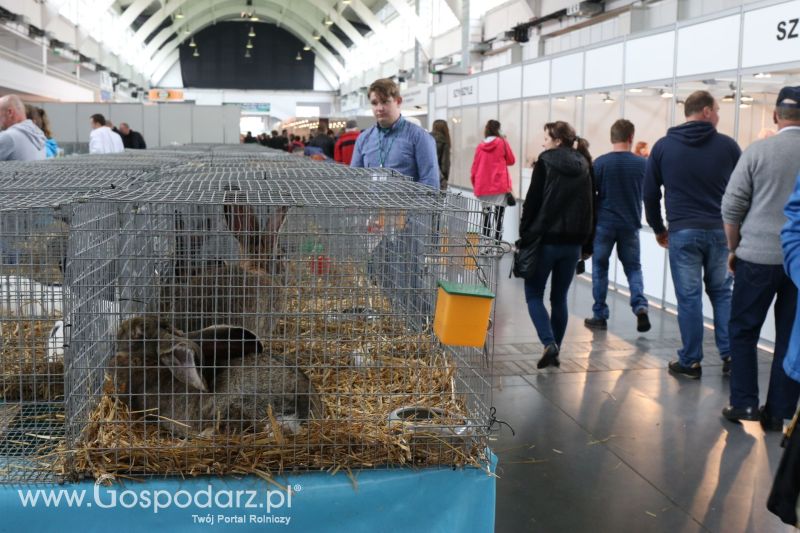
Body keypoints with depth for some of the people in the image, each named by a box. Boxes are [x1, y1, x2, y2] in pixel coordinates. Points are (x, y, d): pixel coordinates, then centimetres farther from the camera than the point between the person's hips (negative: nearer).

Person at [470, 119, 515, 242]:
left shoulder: (480, 145, 8)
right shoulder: (502, 142, -1)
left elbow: (474, 167, 10)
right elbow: (511, 160, 8)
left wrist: (475, 184, 19)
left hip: (483, 187, 4)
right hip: (499, 185, -4)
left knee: (486, 215, 11)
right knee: (498, 215, -6)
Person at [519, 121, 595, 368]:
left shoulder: (546, 162, -6)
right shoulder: (584, 167, 8)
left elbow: (532, 203, -8)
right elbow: (591, 207, 10)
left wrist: (525, 236, 0)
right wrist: (585, 243, 14)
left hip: (546, 239, -5)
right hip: (573, 242, 5)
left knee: (533, 294, 6)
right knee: (559, 298, 14)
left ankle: (549, 343, -11)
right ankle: (554, 350, 16)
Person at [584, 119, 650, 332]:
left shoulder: (601, 162, -9)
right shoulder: (642, 164, -2)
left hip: (604, 223, -1)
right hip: (630, 224, 2)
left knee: (600, 268, 10)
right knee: (633, 267, 14)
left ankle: (600, 316, 12)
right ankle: (640, 306, -6)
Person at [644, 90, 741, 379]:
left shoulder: (663, 146, 2)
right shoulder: (727, 145, 1)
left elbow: (650, 193, 5)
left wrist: (658, 229, 16)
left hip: (683, 233, -1)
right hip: (721, 231, 1)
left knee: (689, 298, 4)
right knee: (722, 293, 15)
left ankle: (691, 362, 9)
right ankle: (730, 355, 13)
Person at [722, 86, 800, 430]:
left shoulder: (758, 150, -5)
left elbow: (732, 207, -4)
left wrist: (734, 249, 8)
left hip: (759, 256, -2)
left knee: (743, 331, 11)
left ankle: (744, 402, 11)